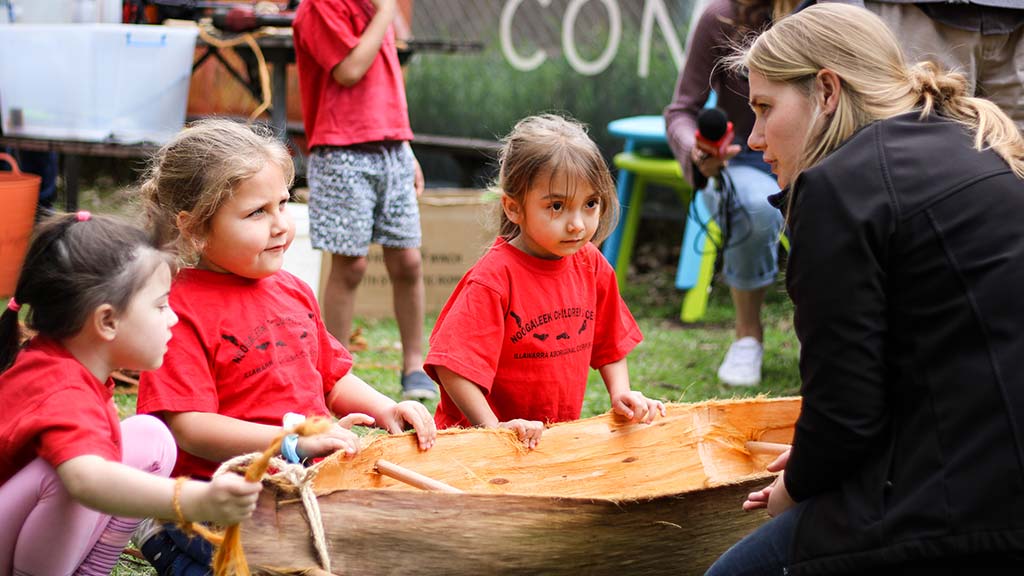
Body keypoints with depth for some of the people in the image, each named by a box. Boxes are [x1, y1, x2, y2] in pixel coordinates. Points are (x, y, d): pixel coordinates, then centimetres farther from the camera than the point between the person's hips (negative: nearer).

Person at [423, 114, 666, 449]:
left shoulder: (592, 266, 5)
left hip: (562, 437, 6)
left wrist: (620, 393, 5)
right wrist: (493, 427, -25)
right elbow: (453, 366, -19)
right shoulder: (493, 278, -15)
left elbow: (609, 344, 20)